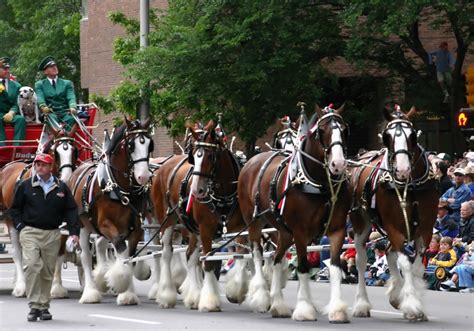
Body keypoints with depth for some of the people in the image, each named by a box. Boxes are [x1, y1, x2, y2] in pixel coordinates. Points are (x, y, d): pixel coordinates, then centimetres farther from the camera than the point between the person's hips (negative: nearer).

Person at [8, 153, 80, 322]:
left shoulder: (61, 188, 6)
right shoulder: (26, 186, 2)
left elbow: (71, 211, 7)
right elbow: (15, 208, 9)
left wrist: (74, 232, -3)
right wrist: (21, 226, -3)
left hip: (52, 234, 2)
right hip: (30, 232, -2)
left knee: (48, 271, 7)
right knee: (31, 266, -16)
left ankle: (44, 306, 17)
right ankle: (34, 306, -14)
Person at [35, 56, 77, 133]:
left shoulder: (67, 83, 20)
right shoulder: (40, 84, 17)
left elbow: (71, 98, 4)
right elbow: (39, 98, -2)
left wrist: (73, 107, -21)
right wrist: (43, 107, -26)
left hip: (65, 113, 1)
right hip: (50, 113, -1)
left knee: (71, 118, -33)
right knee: (51, 117, -37)